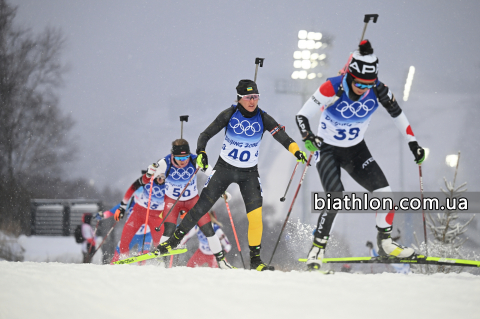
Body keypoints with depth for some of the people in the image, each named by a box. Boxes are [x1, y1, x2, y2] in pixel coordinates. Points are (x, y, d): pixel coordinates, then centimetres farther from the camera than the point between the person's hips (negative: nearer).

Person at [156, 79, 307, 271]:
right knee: (201, 207, -5)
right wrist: (201, 152, -27)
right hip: (224, 168, -1)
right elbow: (205, 135, -8)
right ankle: (174, 241, 9)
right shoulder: (230, 114, -11)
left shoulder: (263, 118, -8)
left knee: (256, 215, -13)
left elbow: (282, 137, -14)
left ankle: (255, 260, -2)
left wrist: (295, 150, -33)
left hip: (249, 174, 1)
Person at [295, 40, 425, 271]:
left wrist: (413, 143, 0)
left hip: (356, 151, 4)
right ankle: (317, 249, -8)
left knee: (385, 193, -8)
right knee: (336, 199, -23)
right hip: (327, 150, -4)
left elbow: (398, 115, 2)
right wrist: (308, 137, -40)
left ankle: (385, 243, 12)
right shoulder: (333, 88, -27)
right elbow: (301, 115, -22)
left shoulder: (378, 91, -17)